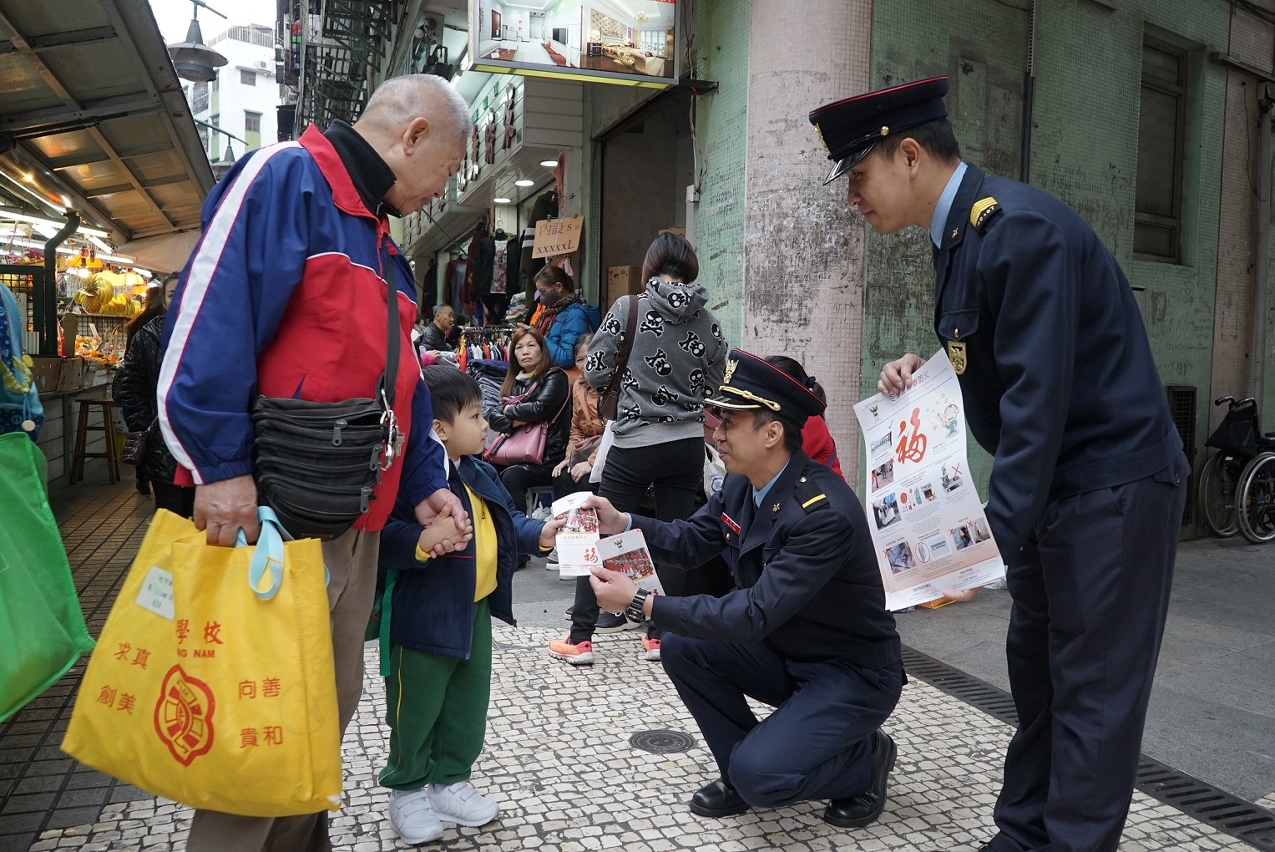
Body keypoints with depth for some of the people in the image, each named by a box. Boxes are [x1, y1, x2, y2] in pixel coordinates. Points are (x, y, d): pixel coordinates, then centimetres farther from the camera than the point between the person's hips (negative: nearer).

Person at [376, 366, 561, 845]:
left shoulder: (481, 475, 6)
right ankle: (408, 790, 30)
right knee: (417, 708, 9)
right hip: (424, 617, -8)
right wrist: (423, 540, -44)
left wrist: (539, 535, 0)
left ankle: (450, 782, 37)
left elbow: (508, 519, 15)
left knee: (469, 704, 19)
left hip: (475, 611, 8)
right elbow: (382, 537, -31)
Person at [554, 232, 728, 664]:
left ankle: (580, 639, 11)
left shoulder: (628, 307, -6)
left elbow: (594, 373, -5)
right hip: (688, 445, 3)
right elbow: (714, 390, 8)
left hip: (635, 443, -3)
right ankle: (660, 635, 17)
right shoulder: (708, 322, 4)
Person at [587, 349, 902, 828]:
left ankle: (865, 758, 7)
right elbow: (691, 541, 7)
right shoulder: (742, 485, -6)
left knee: (758, 775, -22)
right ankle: (744, 770, 8)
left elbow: (754, 615, -35)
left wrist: (642, 604, -34)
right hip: (785, 653, 8)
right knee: (683, 647, -9)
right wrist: (623, 524, -11)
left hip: (853, 672, -7)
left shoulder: (826, 513, -32)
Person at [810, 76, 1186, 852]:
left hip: (1114, 485, -9)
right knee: (1036, 667, 16)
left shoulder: (1020, 226, -21)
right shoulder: (961, 231, 8)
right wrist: (926, 376, -3)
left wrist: (997, 531, -26)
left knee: (1094, 687, 1)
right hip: (1056, 485, 10)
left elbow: (1039, 393, -26)